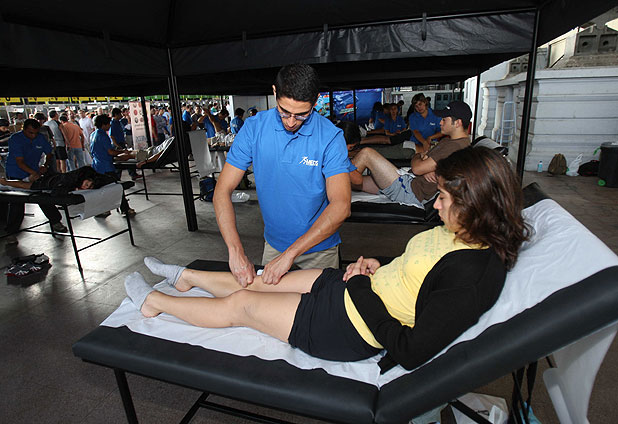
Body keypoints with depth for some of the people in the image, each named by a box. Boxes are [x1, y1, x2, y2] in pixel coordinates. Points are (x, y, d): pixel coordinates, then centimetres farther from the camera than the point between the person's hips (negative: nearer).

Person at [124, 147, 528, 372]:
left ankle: (154, 301, 30)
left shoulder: (473, 276, -28)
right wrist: (379, 267, -2)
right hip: (354, 288, 8)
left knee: (241, 303, 5)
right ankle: (186, 276, 45)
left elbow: (412, 353, -27)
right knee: (251, 282, 17)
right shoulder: (462, 233, 0)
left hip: (350, 329, -8)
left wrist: (363, 291, -20)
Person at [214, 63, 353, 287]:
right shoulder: (254, 128, -13)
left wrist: (290, 253, -32)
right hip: (274, 243, 2)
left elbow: (340, 206, -26)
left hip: (319, 249, -1)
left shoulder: (330, 136, -19)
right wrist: (236, 251, -27)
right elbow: (222, 191, -14)